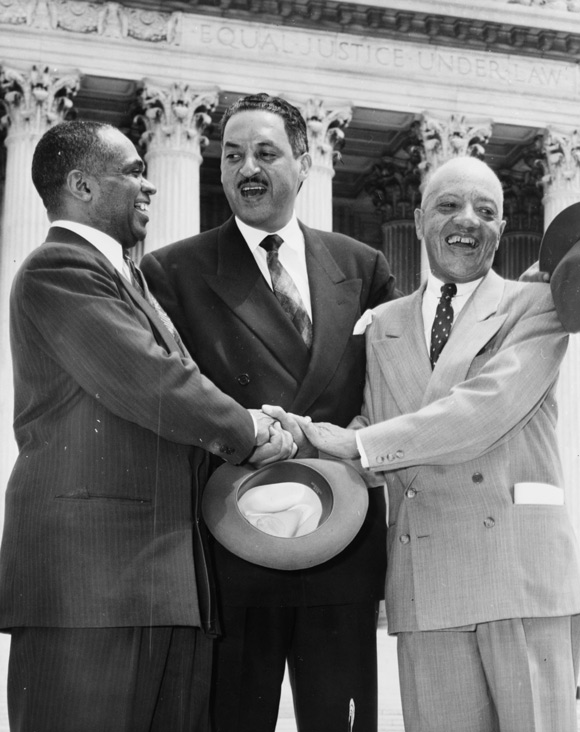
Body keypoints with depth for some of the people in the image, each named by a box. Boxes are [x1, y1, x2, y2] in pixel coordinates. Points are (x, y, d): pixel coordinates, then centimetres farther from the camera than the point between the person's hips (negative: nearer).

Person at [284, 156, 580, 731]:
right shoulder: (384, 324, 18)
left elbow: (487, 407, -11)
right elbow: (373, 431, 14)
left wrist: (357, 444, -12)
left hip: (521, 563, -3)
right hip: (424, 578, 3)